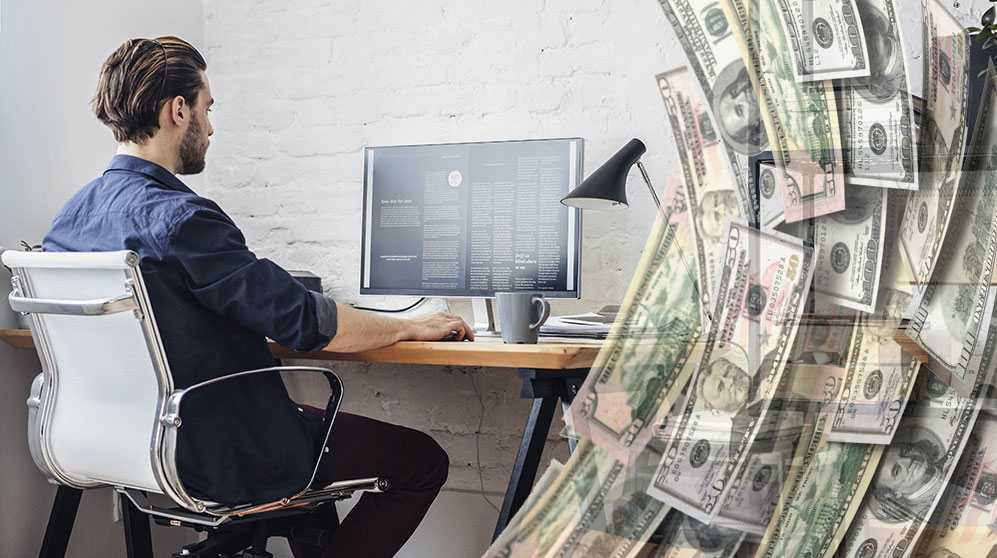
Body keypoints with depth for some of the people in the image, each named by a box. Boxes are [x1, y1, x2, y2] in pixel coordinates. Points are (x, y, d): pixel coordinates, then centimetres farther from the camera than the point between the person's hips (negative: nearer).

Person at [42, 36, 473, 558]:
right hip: (221, 464, -9)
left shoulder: (69, 217, 1)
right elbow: (307, 321, -25)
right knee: (423, 461, 3)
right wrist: (413, 325, -10)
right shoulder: (179, 217, -26)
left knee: (311, 419, 34)